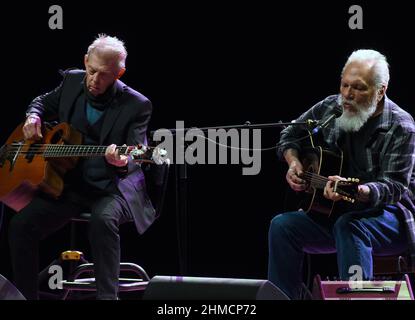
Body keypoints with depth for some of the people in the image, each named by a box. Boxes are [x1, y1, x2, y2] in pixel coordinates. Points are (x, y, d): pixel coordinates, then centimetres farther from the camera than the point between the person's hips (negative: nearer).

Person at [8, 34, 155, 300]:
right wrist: (33, 116, 0)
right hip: (67, 184, 5)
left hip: (112, 188, -5)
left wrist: (122, 163, -39)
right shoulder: (72, 81, 3)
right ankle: (26, 296, -2)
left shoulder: (136, 105, -11)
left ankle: (108, 296, -29)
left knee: (103, 220, -38)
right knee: (21, 225, -16)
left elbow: (136, 157, -14)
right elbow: (44, 102, 23)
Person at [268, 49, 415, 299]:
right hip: (333, 213, 6)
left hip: (388, 215, -6)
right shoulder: (330, 108, 3)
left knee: (348, 225, -38)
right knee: (282, 225, -17)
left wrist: (355, 191, -41)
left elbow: (393, 187, -22)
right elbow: (291, 135, 21)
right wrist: (293, 162, 0)